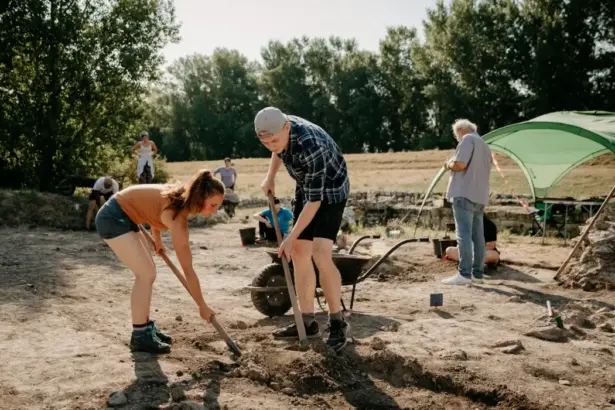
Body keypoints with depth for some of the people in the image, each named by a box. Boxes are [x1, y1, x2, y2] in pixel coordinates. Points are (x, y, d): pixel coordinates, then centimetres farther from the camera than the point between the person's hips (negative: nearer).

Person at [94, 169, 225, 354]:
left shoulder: (181, 196, -4)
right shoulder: (178, 218, -27)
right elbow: (188, 271, -22)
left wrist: (157, 239, 20)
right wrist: (202, 306, -14)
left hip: (124, 216, 10)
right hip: (113, 218, -10)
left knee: (148, 272, 12)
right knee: (146, 274, -11)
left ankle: (146, 326, 23)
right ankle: (140, 336, -2)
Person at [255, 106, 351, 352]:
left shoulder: (311, 147, -37)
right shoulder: (278, 130, -14)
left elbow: (314, 200, -31)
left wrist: (291, 238, -28)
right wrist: (270, 177, 4)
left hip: (330, 191, -8)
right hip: (305, 187, 8)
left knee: (321, 254, -20)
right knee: (299, 253, 3)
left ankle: (337, 323, -6)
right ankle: (307, 322, 10)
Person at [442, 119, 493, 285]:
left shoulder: (468, 139, -4)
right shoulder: (485, 146, 24)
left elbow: (460, 164, -17)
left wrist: (448, 165, 3)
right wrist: (452, 166, 22)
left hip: (465, 194, -9)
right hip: (479, 196, 9)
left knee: (464, 234, -11)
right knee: (477, 236, 9)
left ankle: (464, 274, -14)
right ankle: (477, 274, 12)